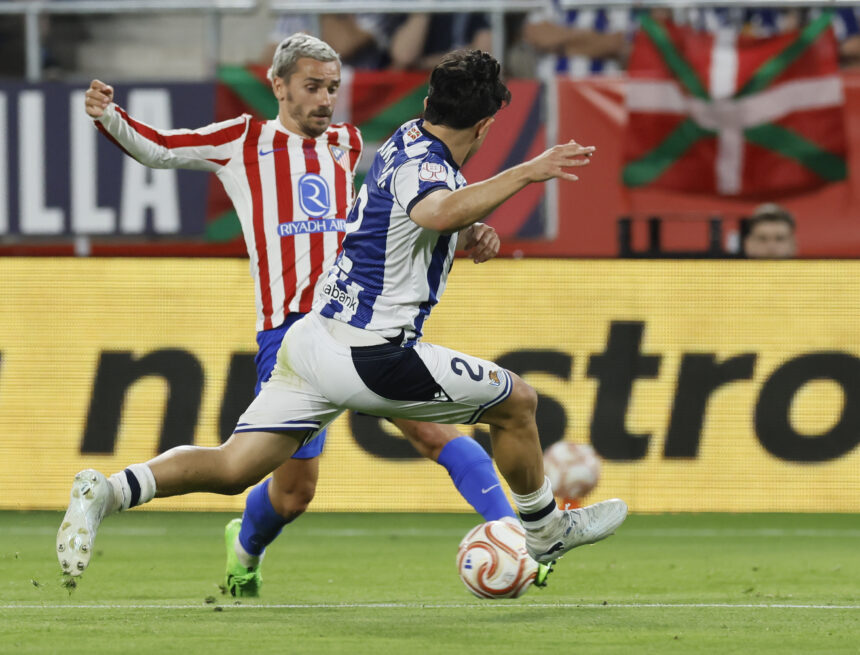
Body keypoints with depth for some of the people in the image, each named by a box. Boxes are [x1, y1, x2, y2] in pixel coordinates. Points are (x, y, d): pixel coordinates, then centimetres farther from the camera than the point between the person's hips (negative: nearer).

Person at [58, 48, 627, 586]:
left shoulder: (407, 139, 13)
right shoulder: (422, 167, -16)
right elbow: (439, 212, -43)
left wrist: (461, 237, 24)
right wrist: (525, 173, -42)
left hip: (313, 336, 9)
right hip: (366, 357, -9)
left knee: (233, 468, 4)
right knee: (517, 401, 8)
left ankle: (108, 491, -13)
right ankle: (545, 530, 26)